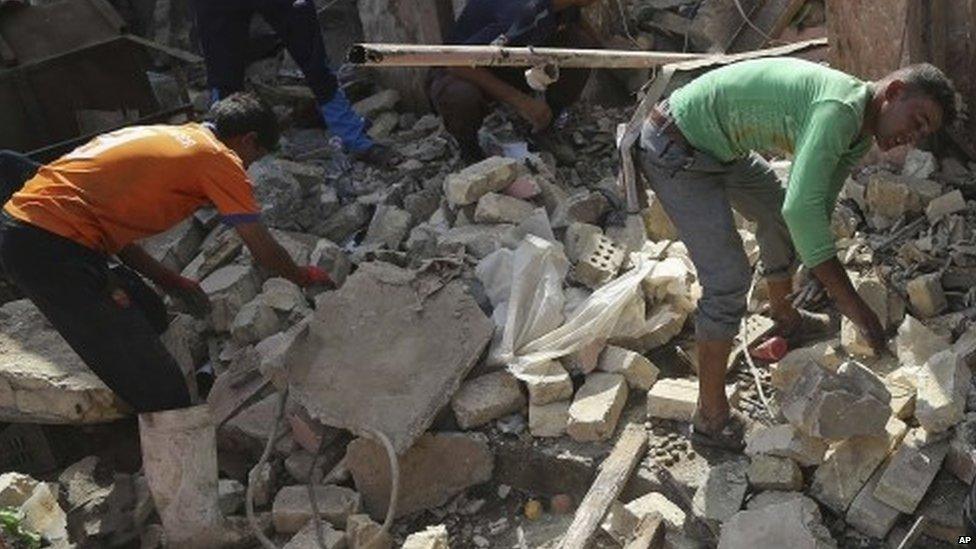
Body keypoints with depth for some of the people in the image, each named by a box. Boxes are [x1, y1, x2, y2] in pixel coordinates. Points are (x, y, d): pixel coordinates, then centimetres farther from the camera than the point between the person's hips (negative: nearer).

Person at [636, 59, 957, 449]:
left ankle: (784, 318, 55)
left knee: (780, 219, 26)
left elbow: (819, 205, 14)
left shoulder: (860, 137, 5)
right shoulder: (841, 109, -28)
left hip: (719, 147, 11)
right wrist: (850, 302, -33)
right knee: (729, 278, -12)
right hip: (675, 151, -11)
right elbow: (802, 209, -38)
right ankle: (711, 418, 3)